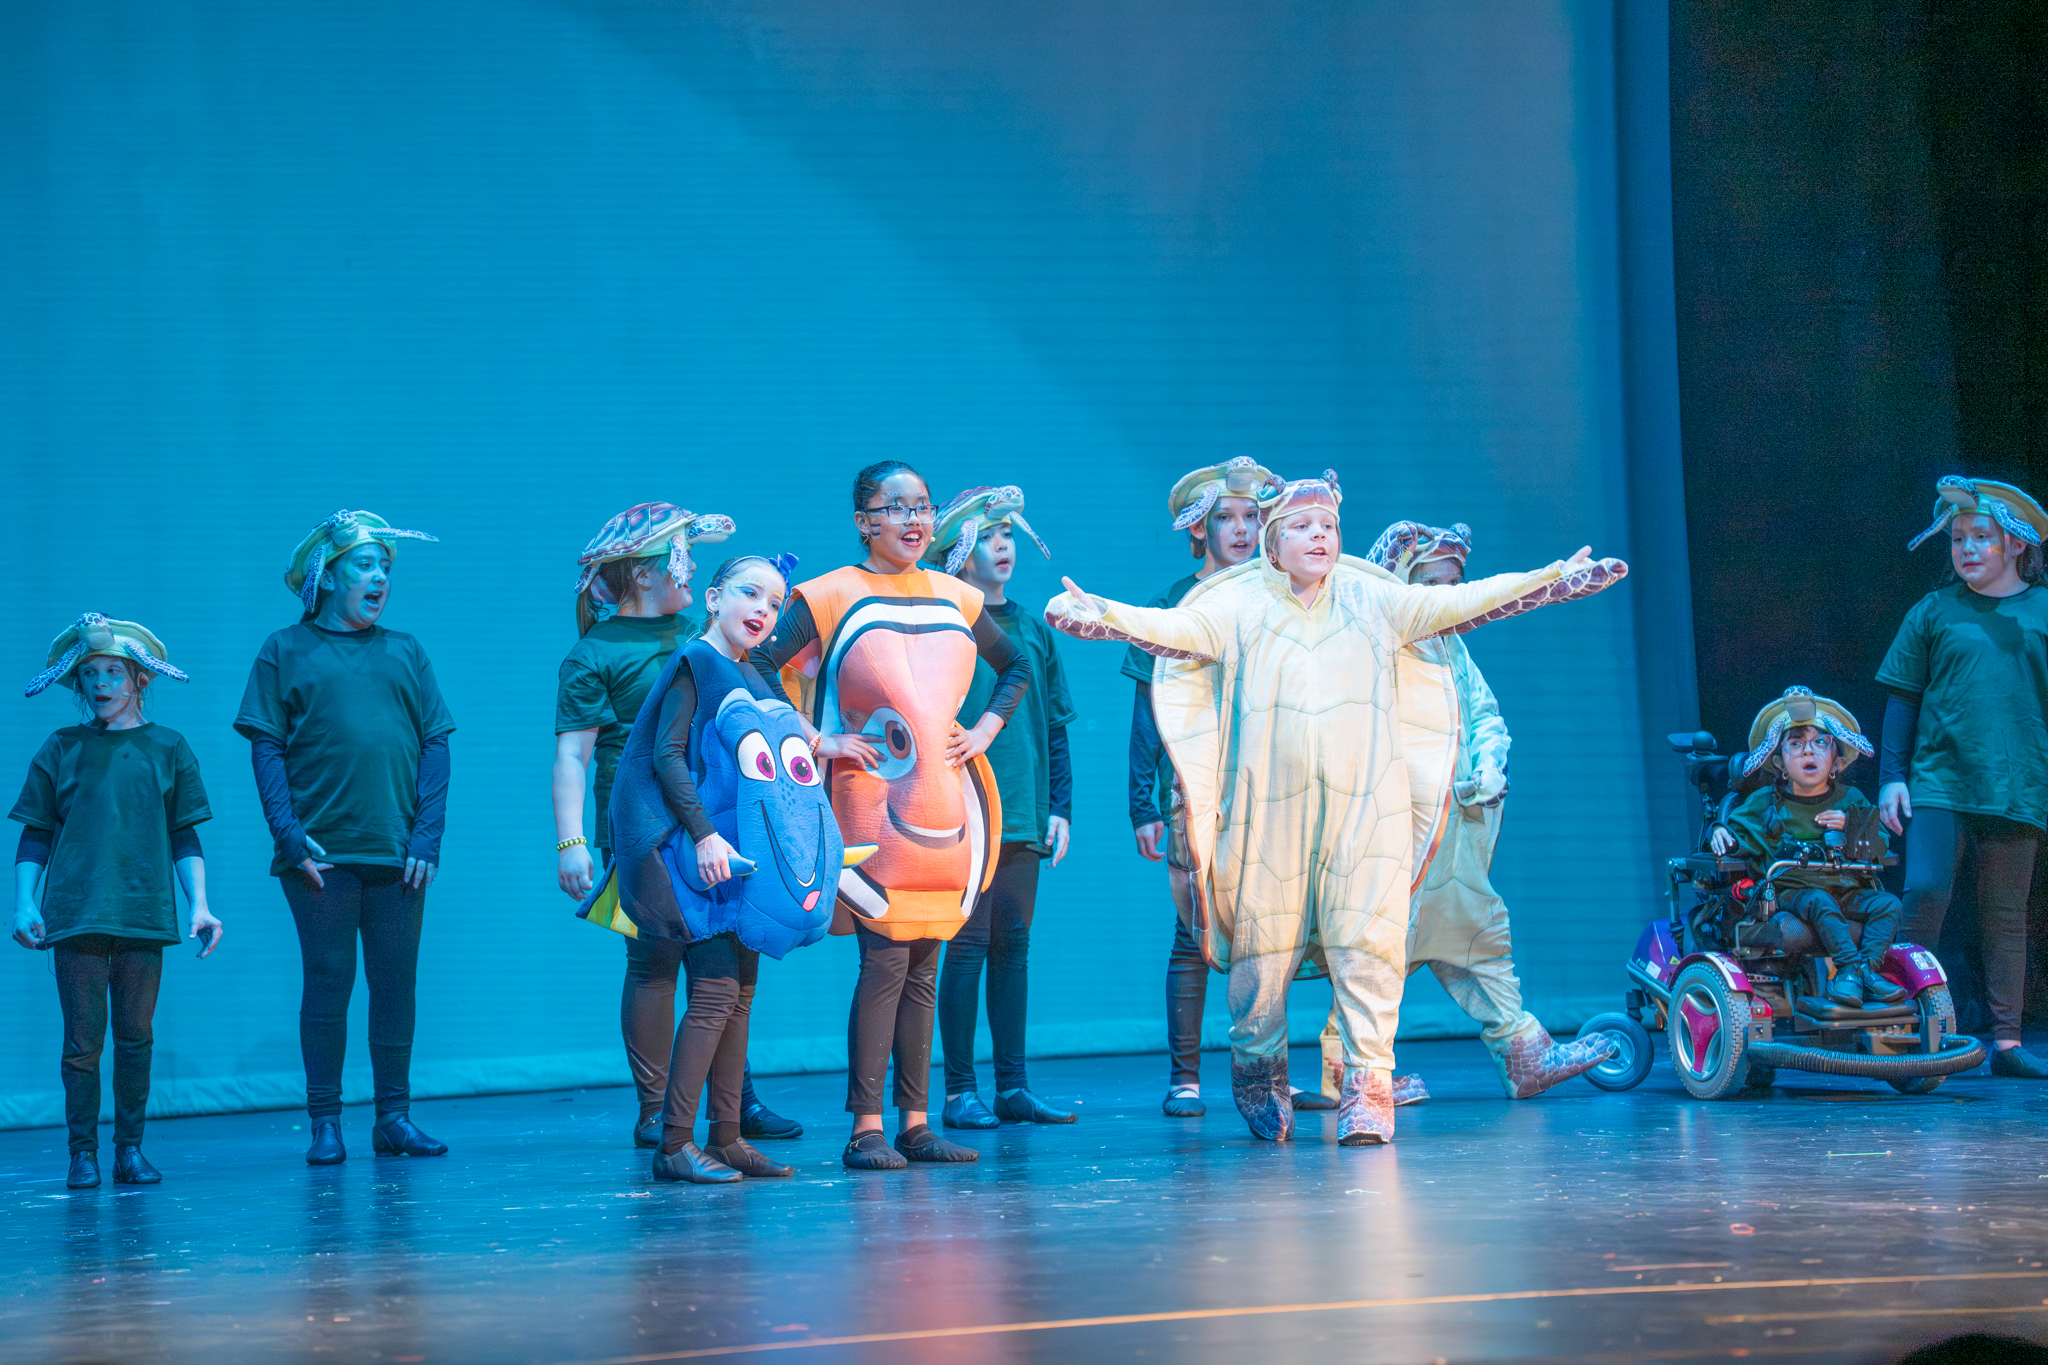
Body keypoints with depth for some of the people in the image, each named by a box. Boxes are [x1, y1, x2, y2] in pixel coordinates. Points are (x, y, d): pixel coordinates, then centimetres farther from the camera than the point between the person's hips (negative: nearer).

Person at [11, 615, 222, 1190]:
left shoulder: (168, 748, 9)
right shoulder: (60, 749, 8)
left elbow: (185, 839, 11)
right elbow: (35, 837, 10)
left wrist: (200, 906, 2)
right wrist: (23, 905, -1)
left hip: (145, 914, 1)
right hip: (76, 914, 0)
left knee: (135, 1037, 2)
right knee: (83, 1038, -2)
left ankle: (130, 1148, 11)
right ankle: (83, 1152, 5)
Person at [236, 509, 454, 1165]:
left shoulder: (404, 651, 13)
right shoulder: (286, 650, 5)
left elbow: (435, 744, 9)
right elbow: (266, 748, 0)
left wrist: (427, 835, -3)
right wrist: (289, 835, -11)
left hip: (398, 852, 3)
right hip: (320, 852, -3)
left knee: (396, 982, 4)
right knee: (328, 981, -1)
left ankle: (394, 1118, 11)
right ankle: (325, 1124, 5)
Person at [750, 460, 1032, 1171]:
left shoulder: (956, 598, 13)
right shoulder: (831, 597, -2)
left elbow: (1016, 667, 26)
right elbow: (759, 667, -8)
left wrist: (985, 730, 11)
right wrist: (816, 740, -13)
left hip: (949, 801, 5)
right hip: (875, 799, -5)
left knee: (922, 970, 7)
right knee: (885, 961, -10)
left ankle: (915, 1124, 11)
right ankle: (866, 1130, -6)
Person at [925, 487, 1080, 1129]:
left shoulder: (1033, 630, 15)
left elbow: (1057, 724, 18)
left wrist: (1060, 806, 10)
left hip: (1024, 818, 5)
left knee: (1013, 948, 8)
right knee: (968, 945, -6)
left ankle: (1014, 1087, 12)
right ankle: (959, 1092, 0)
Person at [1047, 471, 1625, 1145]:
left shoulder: (1372, 600, 11)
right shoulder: (1237, 605, 4)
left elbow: (1458, 601, 8)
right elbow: (1170, 627, -8)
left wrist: (1555, 580, 2)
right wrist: (1097, 614, -26)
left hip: (1364, 805, 1)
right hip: (1269, 806, -1)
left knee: (1368, 941, -8)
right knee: (1265, 945, 3)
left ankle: (1368, 1085, -5)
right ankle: (1260, 1071, 24)